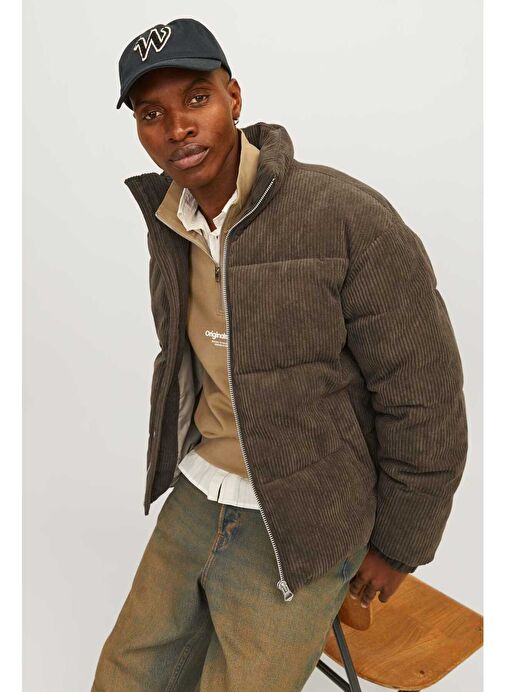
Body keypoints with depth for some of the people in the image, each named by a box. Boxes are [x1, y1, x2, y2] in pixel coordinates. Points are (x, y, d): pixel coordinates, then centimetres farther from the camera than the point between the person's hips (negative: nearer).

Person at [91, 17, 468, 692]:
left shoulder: (347, 216, -22)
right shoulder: (170, 224, 0)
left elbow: (424, 395, -16)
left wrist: (398, 545, -7)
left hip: (297, 528, -6)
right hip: (194, 498, 6)